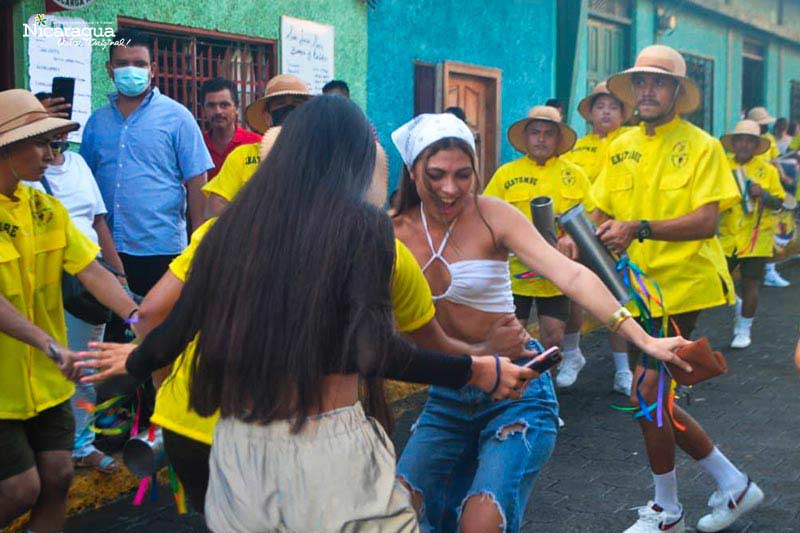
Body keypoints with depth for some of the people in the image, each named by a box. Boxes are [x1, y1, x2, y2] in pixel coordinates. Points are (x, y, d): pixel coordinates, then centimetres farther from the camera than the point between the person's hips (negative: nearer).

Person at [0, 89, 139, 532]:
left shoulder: (46, 208, 4)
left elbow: (92, 271, -4)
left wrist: (136, 317, -19)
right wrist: (51, 345, -36)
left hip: (47, 379, 6)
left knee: (57, 477, 9)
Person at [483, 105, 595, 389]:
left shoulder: (573, 174, 6)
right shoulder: (506, 174, 1)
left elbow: (590, 216, 7)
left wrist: (572, 236, -11)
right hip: (515, 270, -1)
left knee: (553, 338, 4)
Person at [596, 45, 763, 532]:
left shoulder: (701, 145, -8)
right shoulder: (622, 148, 9)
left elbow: (706, 221, -18)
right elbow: (603, 216, 10)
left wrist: (639, 228, -29)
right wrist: (601, 234, -13)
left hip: (685, 281, -7)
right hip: (641, 286, 7)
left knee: (647, 392, -10)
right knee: (656, 401, 11)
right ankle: (734, 484, 29)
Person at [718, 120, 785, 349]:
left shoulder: (767, 170, 1)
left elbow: (778, 203, 1)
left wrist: (763, 194, -18)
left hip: (756, 236, -2)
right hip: (727, 235, 2)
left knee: (749, 284, 0)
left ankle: (743, 329, 16)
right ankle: (737, 304, 31)